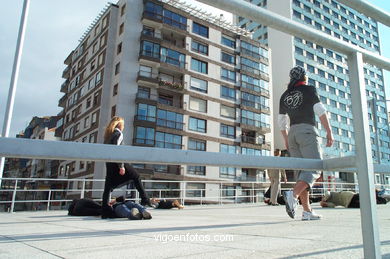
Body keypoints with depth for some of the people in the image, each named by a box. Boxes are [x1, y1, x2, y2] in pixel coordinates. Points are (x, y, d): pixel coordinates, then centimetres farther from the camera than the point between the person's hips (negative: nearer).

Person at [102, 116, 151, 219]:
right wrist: (121, 166, -19)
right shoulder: (118, 133, -7)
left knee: (108, 186, 5)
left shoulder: (108, 134, 18)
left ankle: (105, 211, 5)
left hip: (109, 163, 8)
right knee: (136, 176, 5)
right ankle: (144, 199, 4)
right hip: (116, 162, -8)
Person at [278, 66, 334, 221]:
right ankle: (293, 195, -33)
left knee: (301, 172, 4)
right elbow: (320, 111, -7)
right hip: (307, 131, -6)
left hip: (292, 133, 6)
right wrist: (329, 132, -6)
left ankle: (307, 211, 0)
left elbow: (281, 121, 18)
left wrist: (286, 140, 24)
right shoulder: (309, 89, 4)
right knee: (314, 169, -10)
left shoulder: (285, 96, 18)